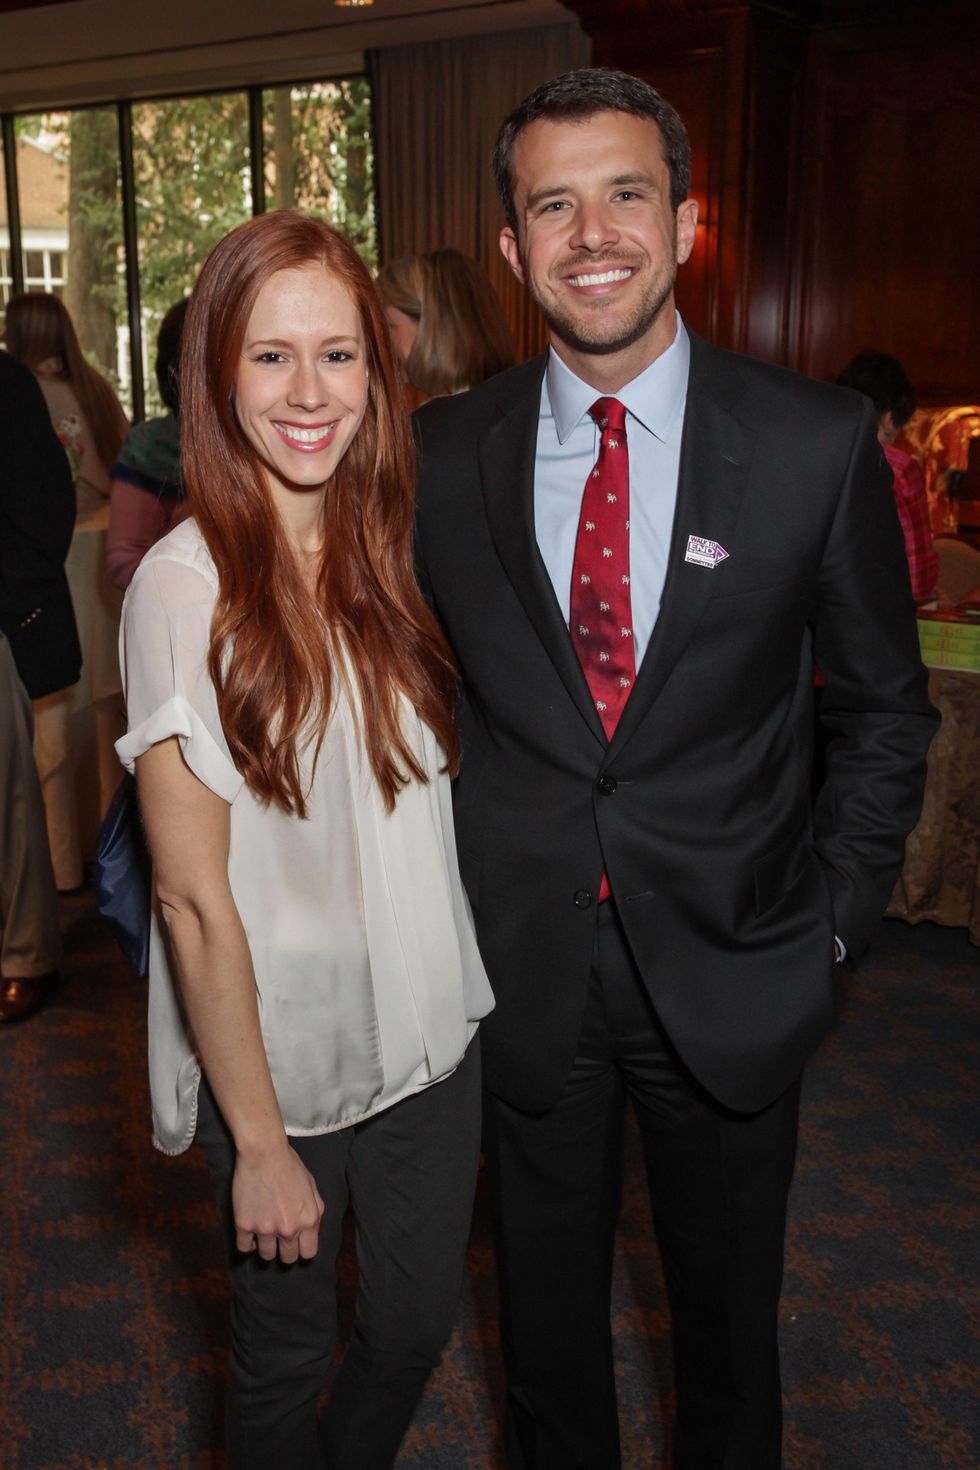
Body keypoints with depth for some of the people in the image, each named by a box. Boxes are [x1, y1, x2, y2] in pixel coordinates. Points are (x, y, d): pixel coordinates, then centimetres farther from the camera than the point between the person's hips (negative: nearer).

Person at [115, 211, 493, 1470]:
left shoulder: (389, 556, 0)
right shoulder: (186, 587, -18)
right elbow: (194, 898, -17)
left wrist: (458, 991, 4)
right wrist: (260, 1142, -13)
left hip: (429, 1032, 5)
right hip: (277, 1058, -5)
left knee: (418, 1321, 21)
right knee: (286, 1354, 17)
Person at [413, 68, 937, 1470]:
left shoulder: (818, 443, -8)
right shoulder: (443, 453, -4)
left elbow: (884, 708, 1)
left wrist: (836, 911, -3)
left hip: (733, 971, -1)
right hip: (521, 970, 1)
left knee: (729, 1315, 22)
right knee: (546, 1308, 22)